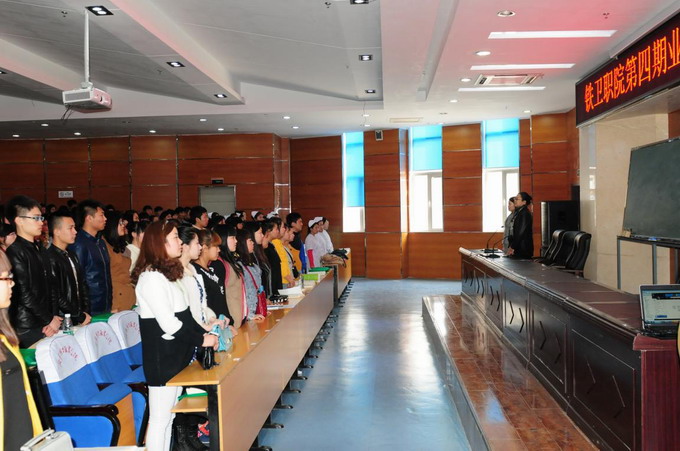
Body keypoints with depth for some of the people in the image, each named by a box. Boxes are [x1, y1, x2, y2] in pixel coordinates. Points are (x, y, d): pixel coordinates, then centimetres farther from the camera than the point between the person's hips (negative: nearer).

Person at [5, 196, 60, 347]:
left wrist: (53, 316, 0)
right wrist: (49, 319, -9)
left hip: (44, 323, 7)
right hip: (28, 329, -7)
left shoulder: (39, 249, 12)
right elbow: (23, 293, -17)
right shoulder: (15, 252, -13)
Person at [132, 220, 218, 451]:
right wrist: (200, 340, -13)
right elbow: (168, 323, -21)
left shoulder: (167, 273, 13)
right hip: (162, 356, -9)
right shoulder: (151, 278, -17)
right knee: (160, 419, 1)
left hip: (176, 354, 9)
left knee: (169, 416, 17)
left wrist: (204, 332, 3)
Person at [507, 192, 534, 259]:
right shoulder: (518, 212, 15)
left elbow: (521, 233, -17)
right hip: (518, 249, 9)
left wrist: (512, 247, -13)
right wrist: (510, 246, 8)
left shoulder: (525, 214, -12)